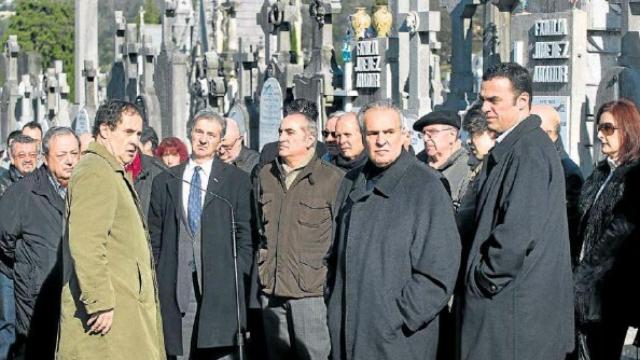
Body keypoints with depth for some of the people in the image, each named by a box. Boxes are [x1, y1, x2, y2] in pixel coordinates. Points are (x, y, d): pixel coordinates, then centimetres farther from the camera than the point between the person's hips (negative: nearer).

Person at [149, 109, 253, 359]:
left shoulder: (236, 180, 8)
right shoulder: (165, 181, 14)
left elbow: (245, 233, 6)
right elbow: (155, 235, 13)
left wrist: (238, 274, -3)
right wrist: (157, 278, 6)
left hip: (220, 287, -2)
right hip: (176, 289, 2)